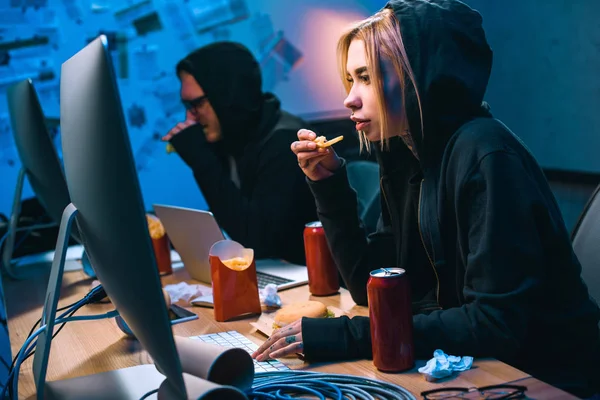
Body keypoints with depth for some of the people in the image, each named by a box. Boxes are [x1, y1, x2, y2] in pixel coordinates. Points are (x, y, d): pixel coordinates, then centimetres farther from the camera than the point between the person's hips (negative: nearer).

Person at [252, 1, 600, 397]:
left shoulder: (485, 156, -22)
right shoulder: (407, 156, 2)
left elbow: (496, 322, -27)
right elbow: (372, 289, 4)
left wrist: (340, 336, -26)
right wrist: (329, 186, -5)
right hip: (481, 366, 6)